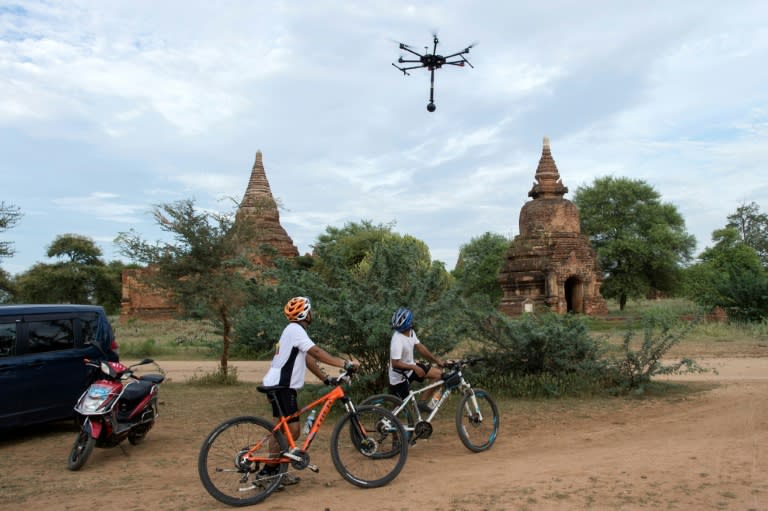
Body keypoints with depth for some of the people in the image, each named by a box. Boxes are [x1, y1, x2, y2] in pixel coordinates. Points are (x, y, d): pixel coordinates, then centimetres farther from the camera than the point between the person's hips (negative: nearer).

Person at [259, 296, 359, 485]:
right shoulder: (295, 329, -14)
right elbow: (317, 352, -25)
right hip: (280, 386, -11)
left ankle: (275, 471, 21)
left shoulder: (295, 330, 18)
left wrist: (326, 378, 6)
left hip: (282, 386, 11)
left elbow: (309, 359, 14)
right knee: (292, 430, -9)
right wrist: (346, 363, -28)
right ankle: (268, 472, -1)